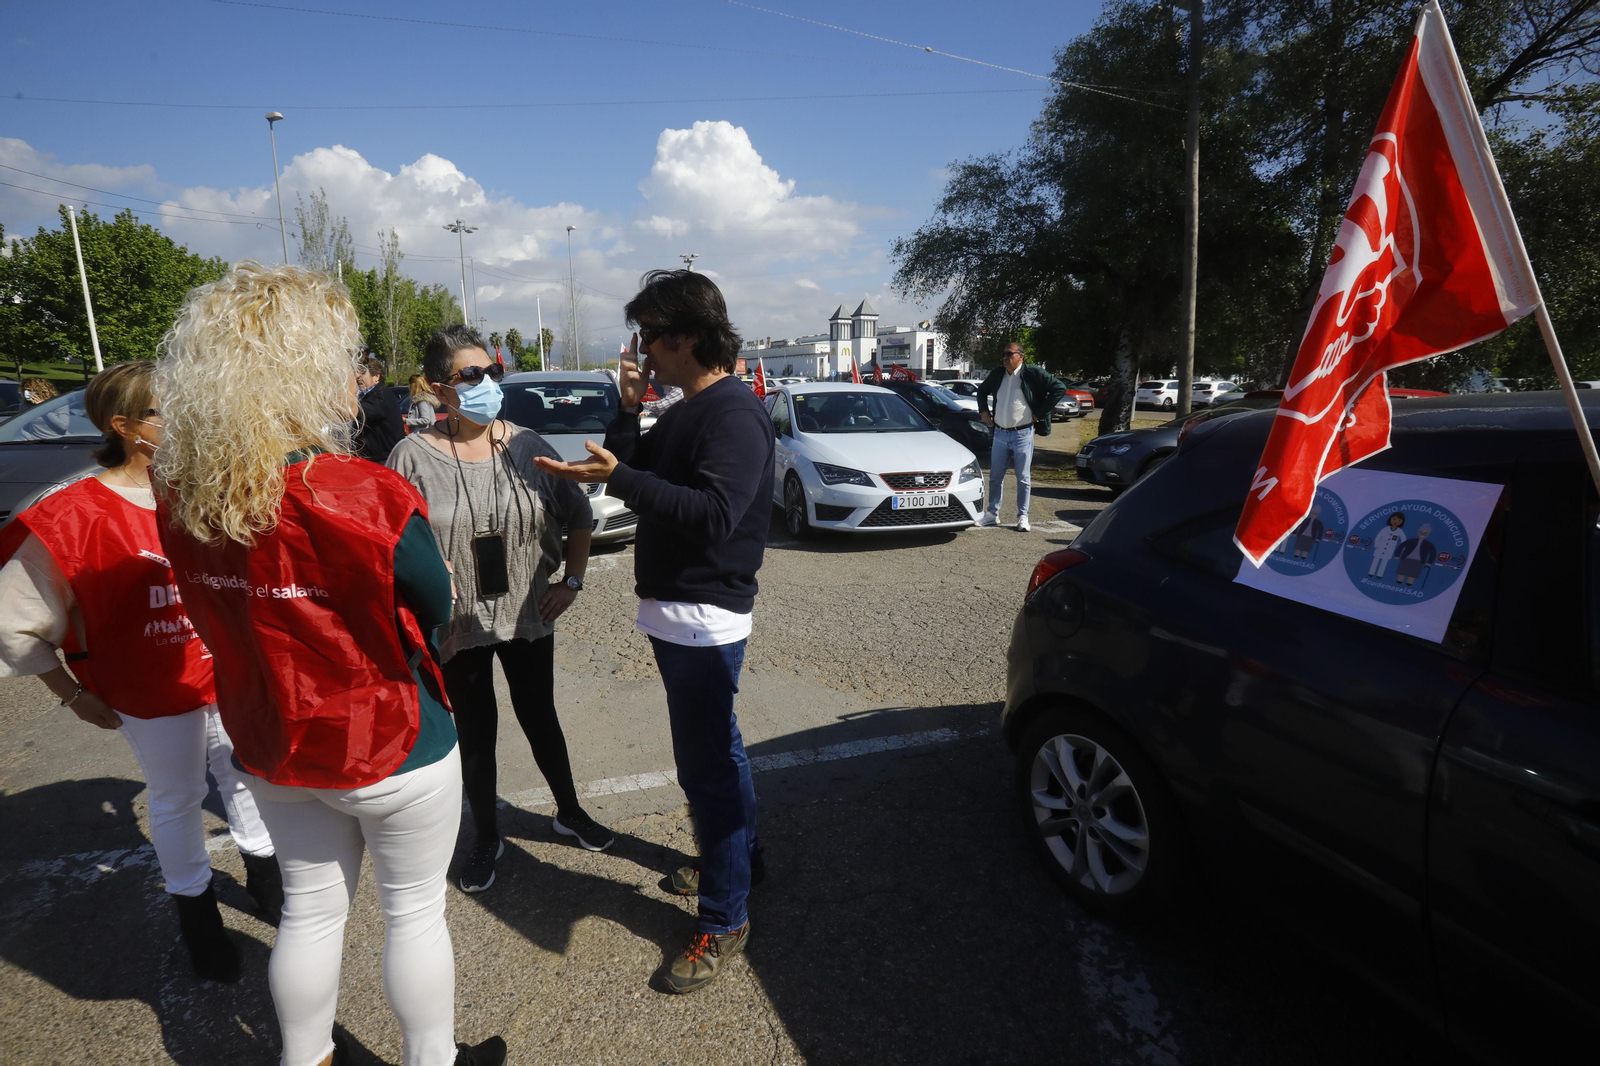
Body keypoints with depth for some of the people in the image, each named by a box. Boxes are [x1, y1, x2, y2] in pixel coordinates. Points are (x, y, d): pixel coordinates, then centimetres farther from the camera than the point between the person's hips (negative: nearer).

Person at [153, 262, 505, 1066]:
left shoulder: (180, 498, -8)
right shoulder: (369, 497, -27)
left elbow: (226, 621, 5)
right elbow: (436, 608, -14)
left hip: (271, 747, 5)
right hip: (391, 746, -5)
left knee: (310, 908, 24)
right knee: (414, 911, 16)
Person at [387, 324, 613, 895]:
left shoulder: (527, 446, -3)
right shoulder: (413, 457, -11)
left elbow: (578, 517, 7)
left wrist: (572, 580, 2)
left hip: (529, 615, 2)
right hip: (456, 627, -1)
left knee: (540, 718, 17)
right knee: (475, 732, 14)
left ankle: (570, 812, 38)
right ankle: (487, 838, 34)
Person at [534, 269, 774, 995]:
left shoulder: (733, 413, -17)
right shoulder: (683, 413, 15)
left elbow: (716, 515, -29)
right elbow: (633, 473, 12)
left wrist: (617, 477, -31)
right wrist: (628, 409, 0)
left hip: (705, 618, -10)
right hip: (672, 611, 10)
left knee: (705, 764, -2)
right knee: (714, 749, 23)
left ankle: (725, 922, 13)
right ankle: (738, 854, 43)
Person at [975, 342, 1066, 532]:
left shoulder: (1033, 373, -10)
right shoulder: (997, 374, 6)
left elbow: (1059, 388, -12)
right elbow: (982, 391, 25)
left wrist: (1040, 413, -11)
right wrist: (984, 411, 13)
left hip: (1023, 434, -5)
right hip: (1000, 433, 5)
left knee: (1023, 478, 2)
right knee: (995, 477, 10)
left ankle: (1023, 517, 11)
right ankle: (992, 514, 21)